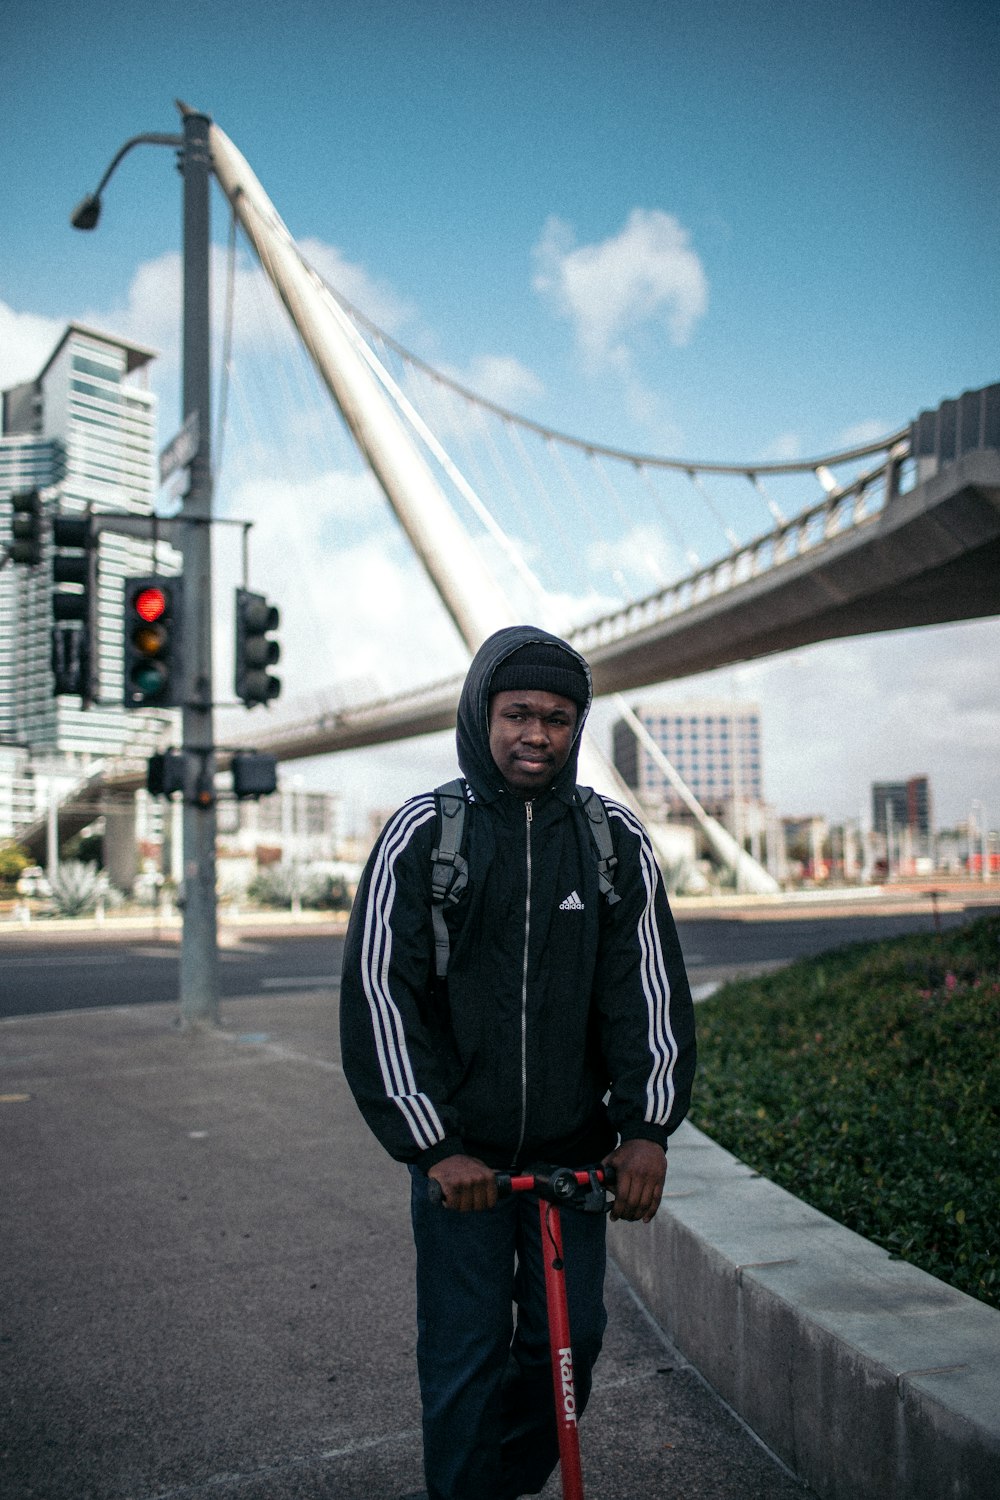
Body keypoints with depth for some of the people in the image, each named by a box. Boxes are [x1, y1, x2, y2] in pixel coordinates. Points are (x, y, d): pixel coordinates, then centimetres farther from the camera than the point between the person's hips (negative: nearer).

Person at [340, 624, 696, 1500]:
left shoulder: (616, 838, 1)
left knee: (570, 1342, 11)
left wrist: (648, 1127, -10)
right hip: (457, 1152, -2)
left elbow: (649, 988, 1)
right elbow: (378, 993, -9)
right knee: (465, 1360, 4)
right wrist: (435, 1147, -14)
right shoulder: (422, 834, -6)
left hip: (577, 1150, 3)